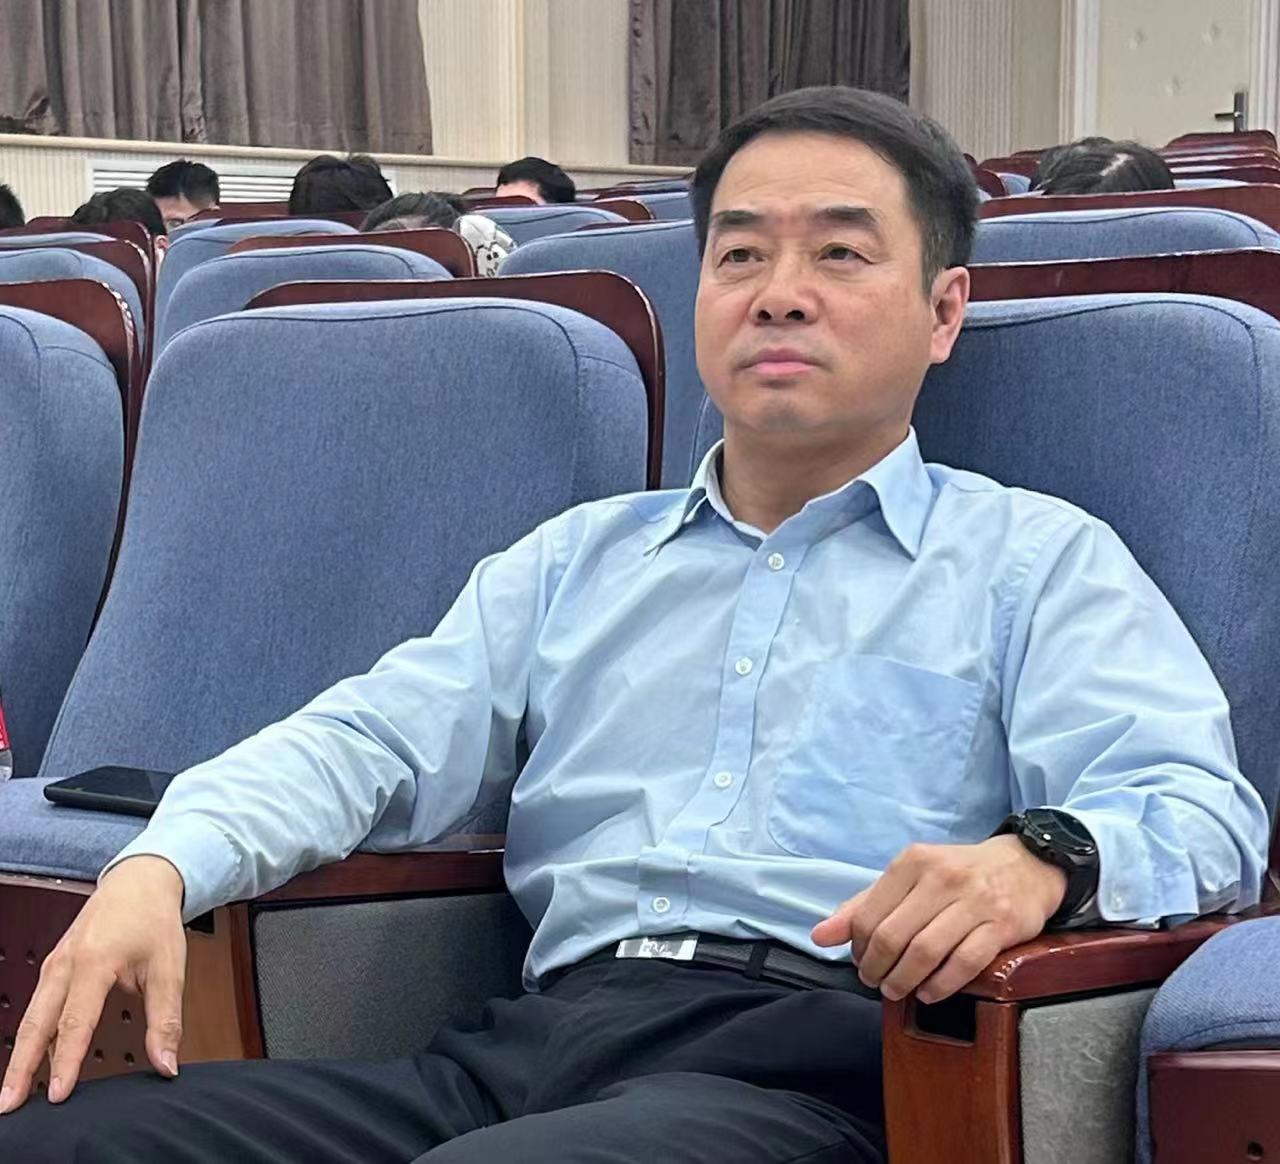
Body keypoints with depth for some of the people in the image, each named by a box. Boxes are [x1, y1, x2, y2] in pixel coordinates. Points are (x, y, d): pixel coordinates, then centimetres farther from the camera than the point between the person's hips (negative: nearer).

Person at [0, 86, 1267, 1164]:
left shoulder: (1040, 560, 15)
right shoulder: (579, 558, 29)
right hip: (528, 1045, 4)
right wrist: (162, 866, -3)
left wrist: (1041, 857, -25)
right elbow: (373, 739, 18)